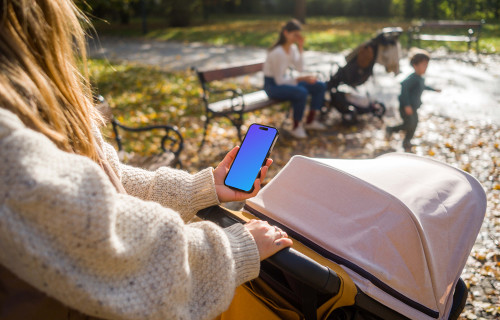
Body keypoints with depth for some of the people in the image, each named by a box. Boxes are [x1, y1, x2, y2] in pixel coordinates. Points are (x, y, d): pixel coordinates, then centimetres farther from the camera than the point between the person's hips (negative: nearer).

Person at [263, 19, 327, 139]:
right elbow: (279, 80, -23)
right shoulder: (278, 53, -24)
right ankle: (296, 127, -16)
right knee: (302, 92, -35)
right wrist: (301, 79, -29)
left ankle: (310, 121, 7)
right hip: (273, 85, -9)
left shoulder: (292, 48, 2)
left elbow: (300, 68, -1)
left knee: (320, 86, -2)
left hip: (284, 79, 9)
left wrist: (300, 48, -8)